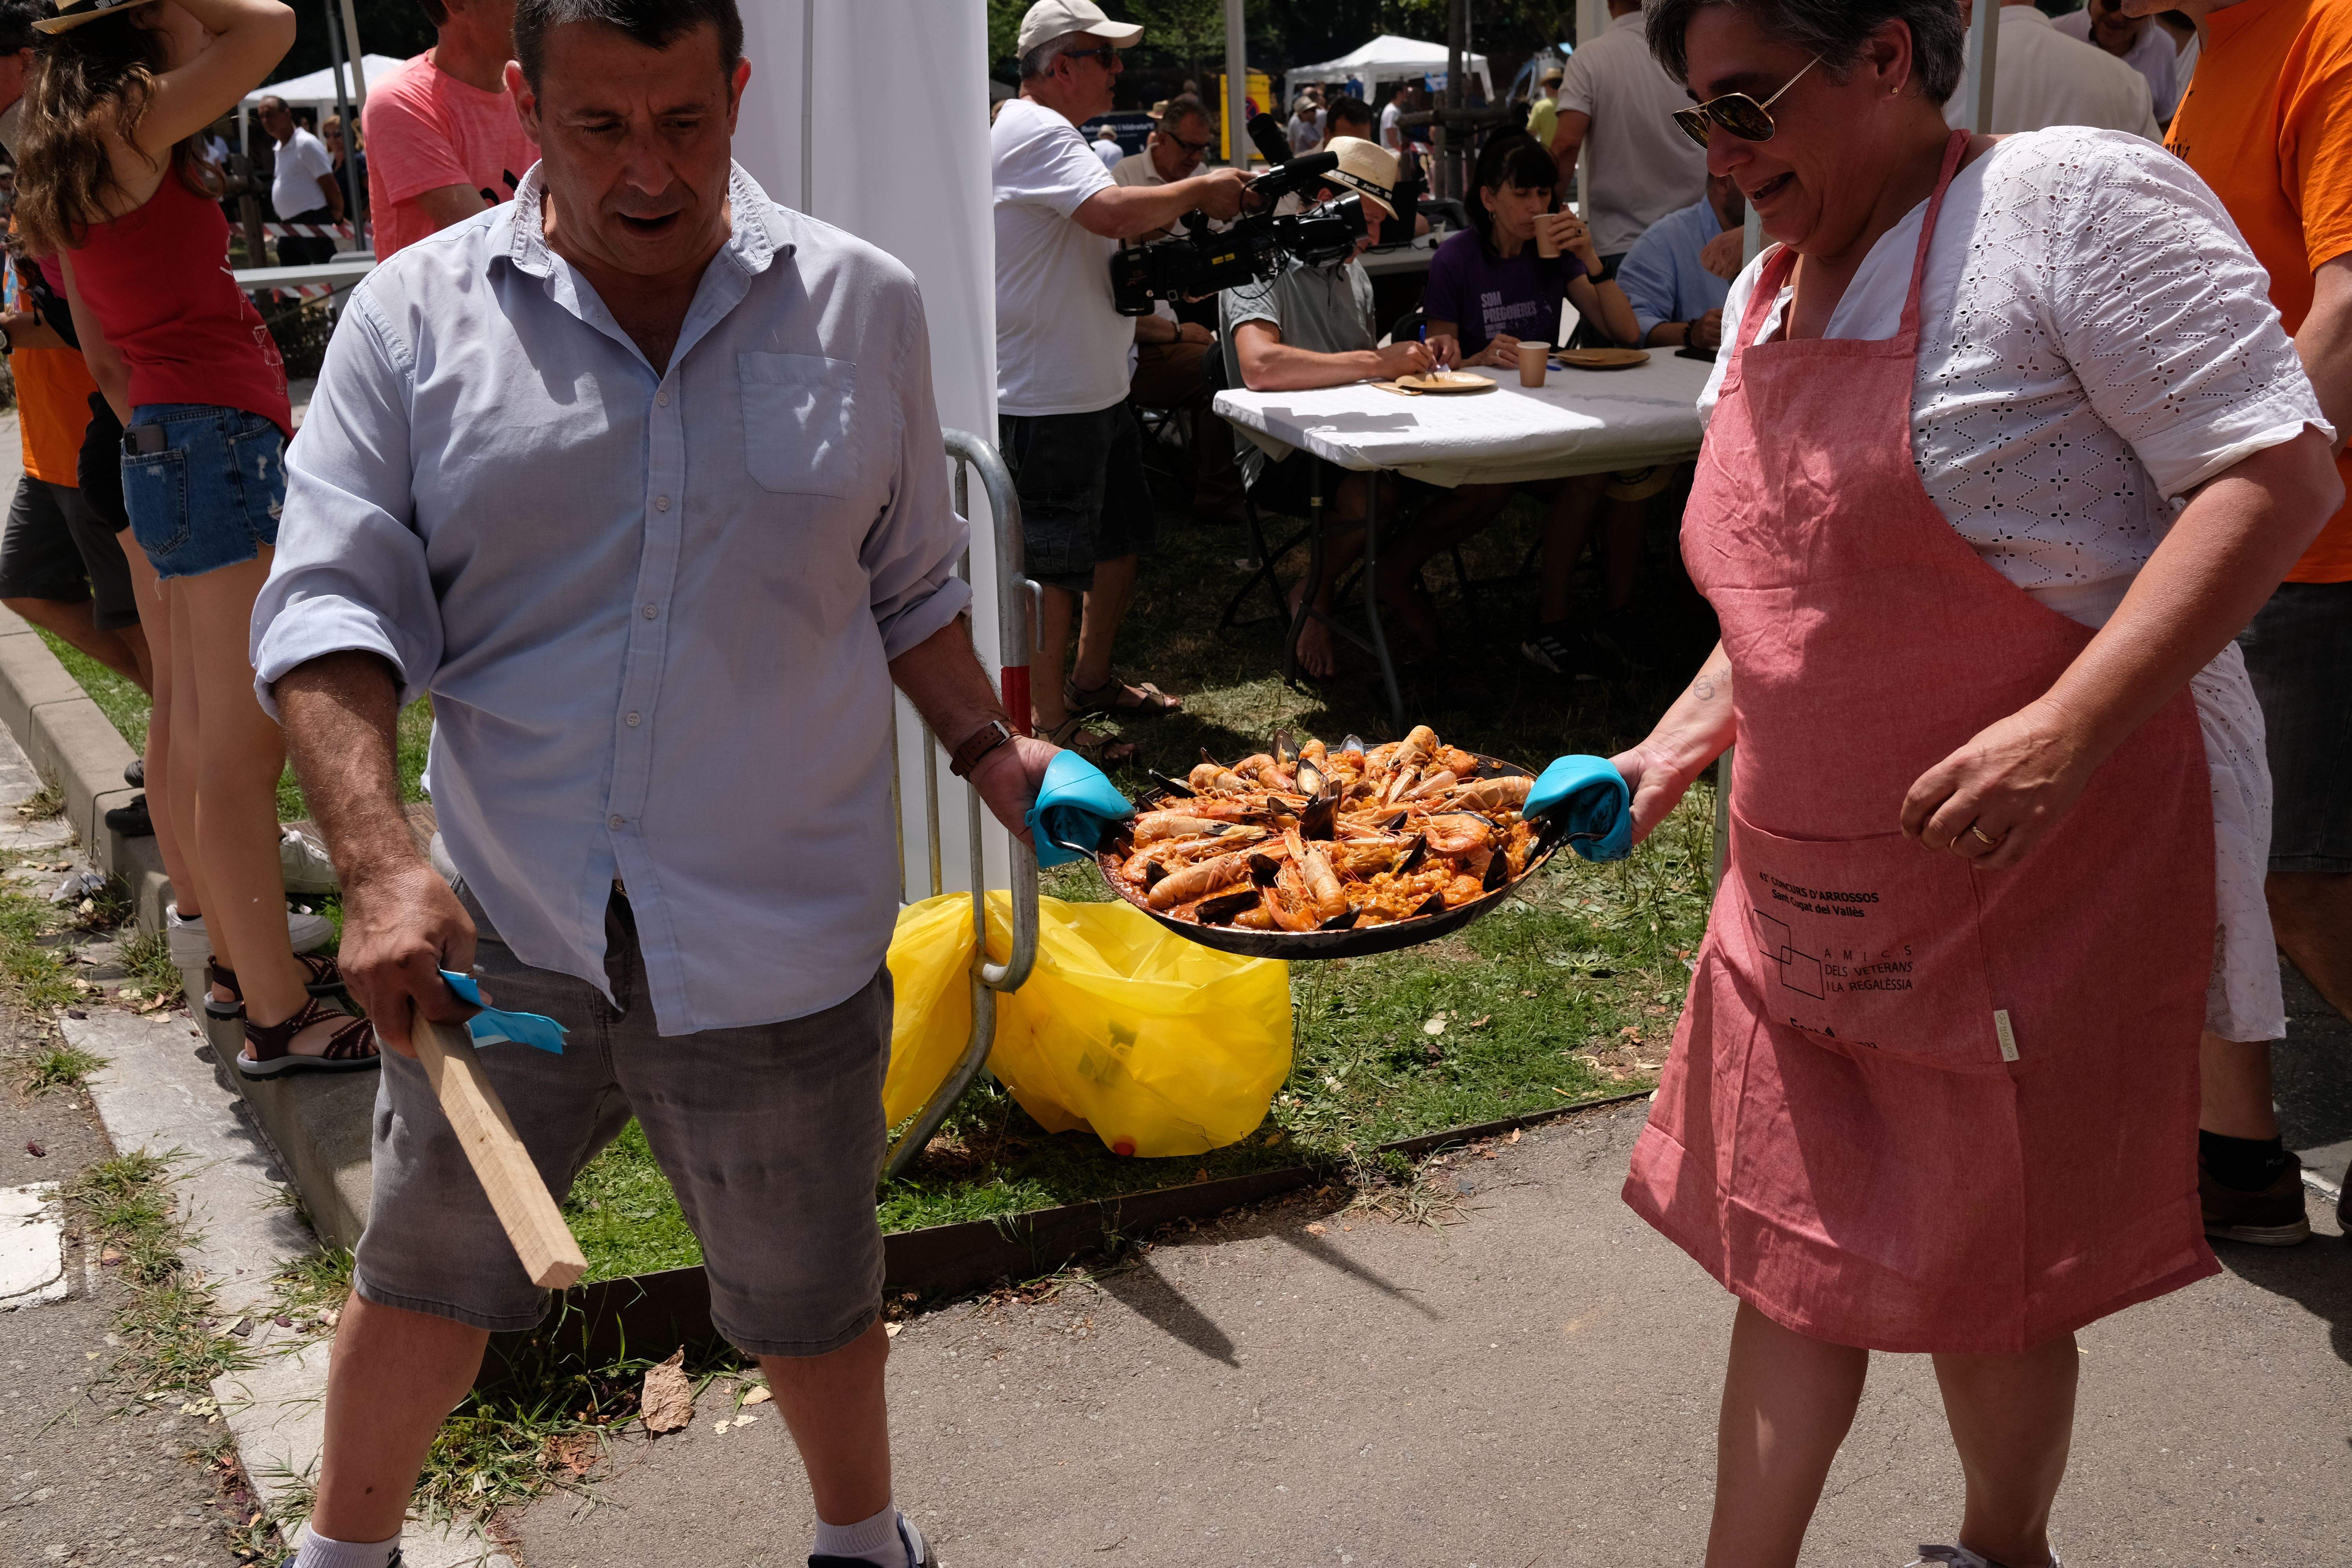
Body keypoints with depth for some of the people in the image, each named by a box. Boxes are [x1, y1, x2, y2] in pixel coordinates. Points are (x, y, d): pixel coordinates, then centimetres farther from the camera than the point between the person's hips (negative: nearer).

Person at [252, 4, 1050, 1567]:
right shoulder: (416, 316, -4)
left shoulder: (863, 307, 0)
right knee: (427, 1268, 17)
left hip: (778, 943, 0)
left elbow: (908, 586, 12)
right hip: (499, 928, 0)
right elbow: (330, 603, -8)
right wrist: (381, 861, -21)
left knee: (808, 1295, 16)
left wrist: (991, 748, -2)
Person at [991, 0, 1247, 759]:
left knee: (1122, 537, 19)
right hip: (1048, 403, -11)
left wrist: (1189, 210, 5)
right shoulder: (1035, 133, -16)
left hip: (1098, 390, 11)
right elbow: (1115, 213, -30)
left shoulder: (1051, 135, 19)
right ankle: (1051, 724, 6)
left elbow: (1114, 234, 21)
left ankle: (1092, 680, 34)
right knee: (1058, 567, -3)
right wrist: (1199, 190, -15)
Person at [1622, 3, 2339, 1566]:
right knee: (1794, 1248, 11)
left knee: (1987, 1285, 9)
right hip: (1809, 882, 7)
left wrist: (2066, 731, -28)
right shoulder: (1769, 292, 11)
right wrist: (1681, 742, 9)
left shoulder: (2075, 203, -12)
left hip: (2045, 868, -6)